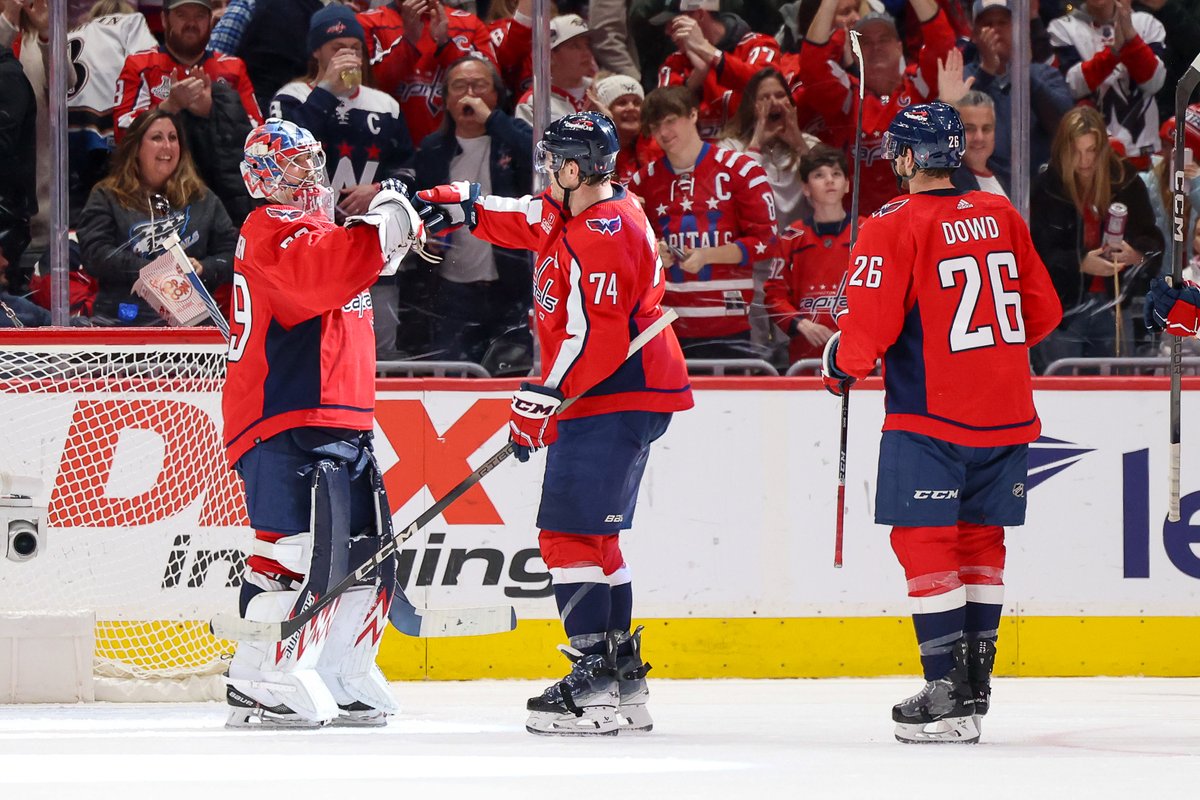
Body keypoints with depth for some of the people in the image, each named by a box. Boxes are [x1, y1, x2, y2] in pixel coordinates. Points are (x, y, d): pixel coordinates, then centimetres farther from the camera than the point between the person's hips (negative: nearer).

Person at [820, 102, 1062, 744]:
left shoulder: (895, 227, -11)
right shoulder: (1001, 216, 8)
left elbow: (868, 329, -14)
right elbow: (1043, 311, 13)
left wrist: (841, 366, 6)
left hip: (932, 417, -6)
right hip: (1006, 412, 6)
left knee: (924, 541, -1)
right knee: (979, 539, 15)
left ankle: (949, 694, -8)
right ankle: (975, 685, 18)